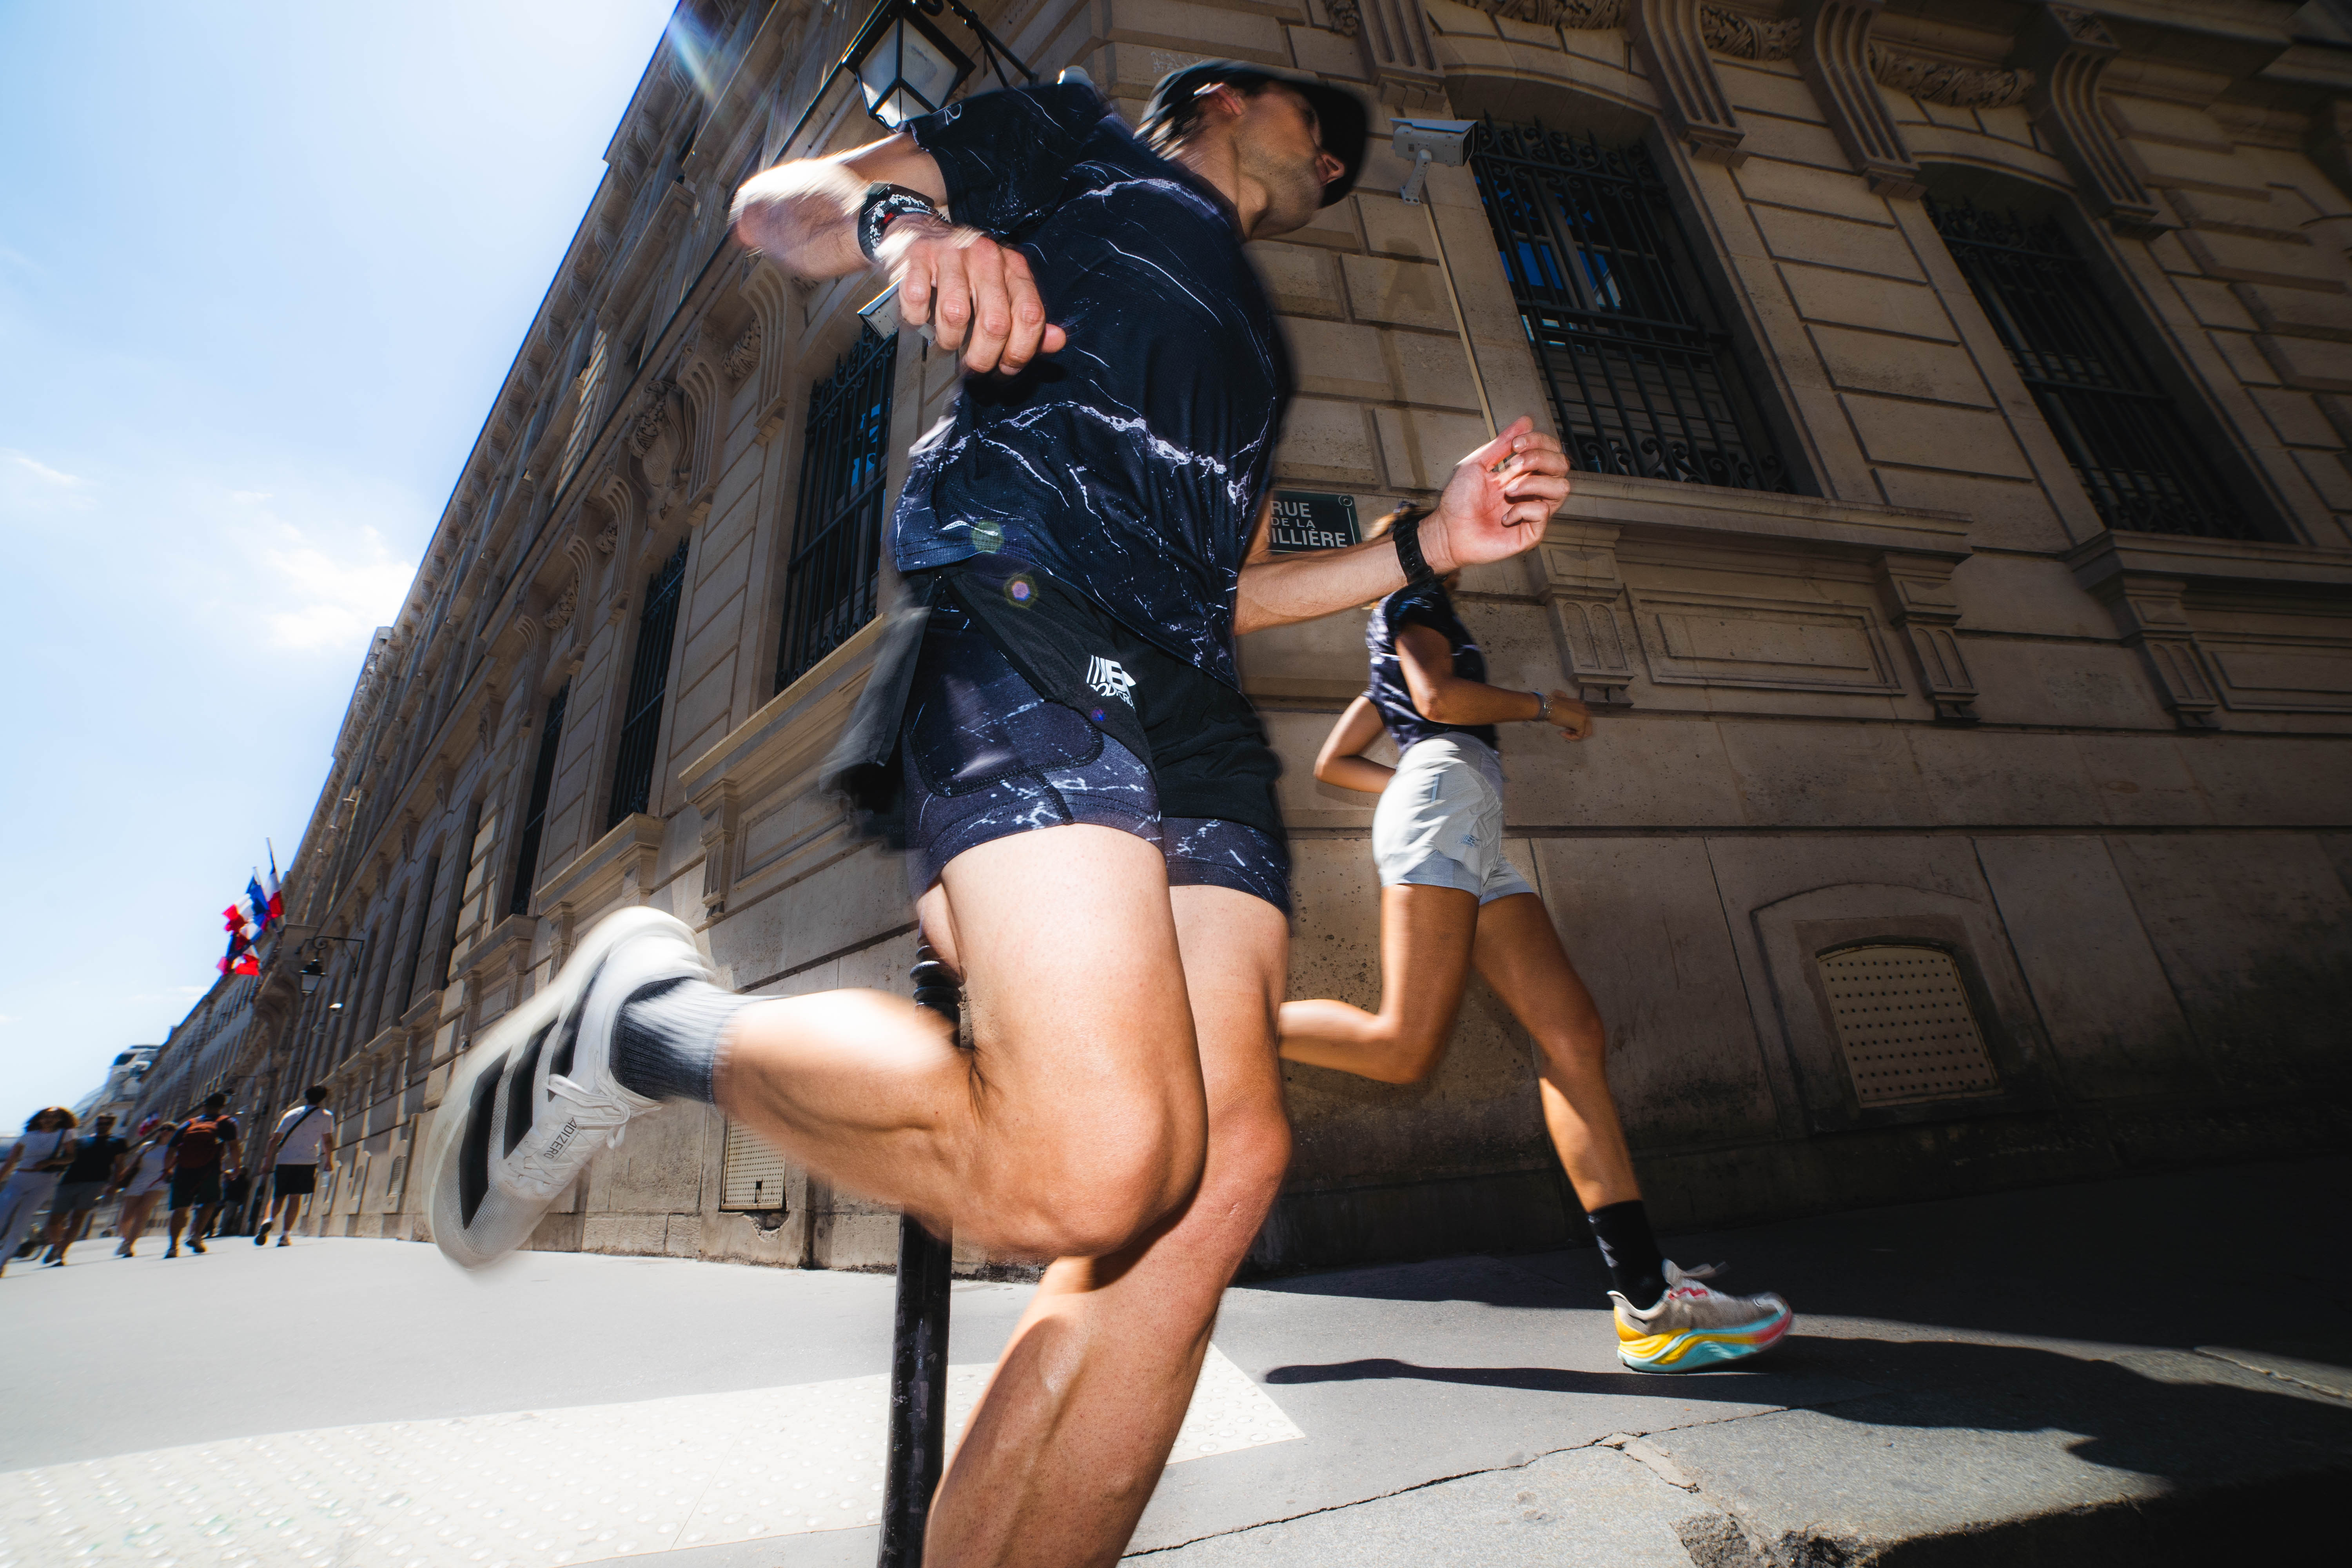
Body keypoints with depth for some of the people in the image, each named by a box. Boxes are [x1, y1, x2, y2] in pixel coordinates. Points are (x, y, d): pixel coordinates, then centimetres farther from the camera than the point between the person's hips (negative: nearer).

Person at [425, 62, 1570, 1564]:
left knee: (1219, 1165, -11)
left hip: (1191, 704, 8)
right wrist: (898, 217, -8)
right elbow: (778, 201, 17)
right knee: (1087, 1167, -25)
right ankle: (647, 1017, -1)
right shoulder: (1075, 142, 27)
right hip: (1022, 618, -7)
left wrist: (1428, 545, 23)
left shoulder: (1253, 340, 42)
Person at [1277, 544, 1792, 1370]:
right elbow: (1438, 696, -8)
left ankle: (1647, 1298, -6)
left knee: (1575, 1036, -4)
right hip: (1442, 796, -9)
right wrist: (1545, 705, 4)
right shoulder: (1413, 604, 12)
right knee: (1403, 1047, -20)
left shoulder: (1390, 672, 36)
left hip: (1474, 840, 9)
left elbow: (1331, 761, 31)